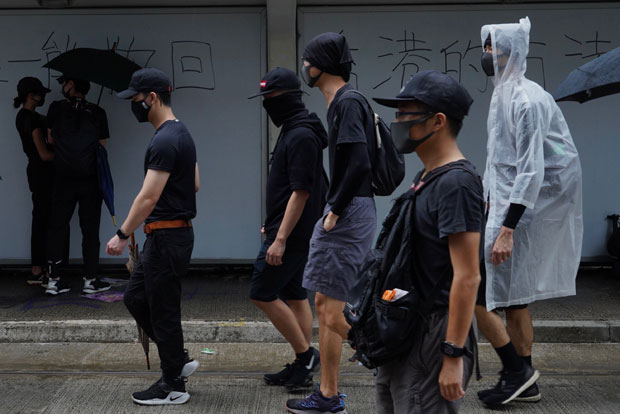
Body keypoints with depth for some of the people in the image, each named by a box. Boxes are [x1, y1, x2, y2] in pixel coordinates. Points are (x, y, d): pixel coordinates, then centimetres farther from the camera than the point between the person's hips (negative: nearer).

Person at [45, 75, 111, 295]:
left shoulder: (56, 108, -1)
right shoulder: (97, 113, -1)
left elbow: (50, 139, 8)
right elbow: (103, 144, 1)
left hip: (64, 179, 0)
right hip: (91, 179, 0)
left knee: (57, 227, 8)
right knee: (90, 230, 5)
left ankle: (54, 279, 7)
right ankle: (90, 280, 6)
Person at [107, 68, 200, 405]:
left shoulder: (164, 140, -20)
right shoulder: (181, 134, 14)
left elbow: (148, 197, -23)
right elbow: (195, 184, 22)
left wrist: (122, 235, -18)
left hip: (167, 237, -11)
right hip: (172, 232, 11)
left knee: (163, 310, -1)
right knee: (136, 298, 18)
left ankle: (173, 386, 11)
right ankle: (179, 359, 24)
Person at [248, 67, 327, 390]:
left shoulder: (301, 137, -18)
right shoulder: (294, 131, 14)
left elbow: (301, 192, -22)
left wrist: (280, 239, -23)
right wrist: (273, 225, 22)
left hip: (292, 233, -10)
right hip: (293, 232, 10)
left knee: (262, 293, -6)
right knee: (294, 294, 12)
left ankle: (306, 354, 2)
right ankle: (302, 365, 18)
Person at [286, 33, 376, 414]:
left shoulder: (348, 102, -13)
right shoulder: (341, 103, 17)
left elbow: (359, 163, -24)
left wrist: (336, 210, -18)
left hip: (351, 212, -11)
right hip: (344, 213, 11)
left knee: (334, 313, -9)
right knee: (324, 304, 14)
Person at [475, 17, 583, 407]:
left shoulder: (527, 100, -17)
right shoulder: (503, 94, 13)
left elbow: (531, 171, -23)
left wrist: (506, 229, -26)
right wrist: (485, 209, 19)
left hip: (522, 211, -9)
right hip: (505, 205, 9)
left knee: (476, 292, -7)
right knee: (513, 297, 14)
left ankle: (517, 370, 4)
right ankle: (524, 381, 23)